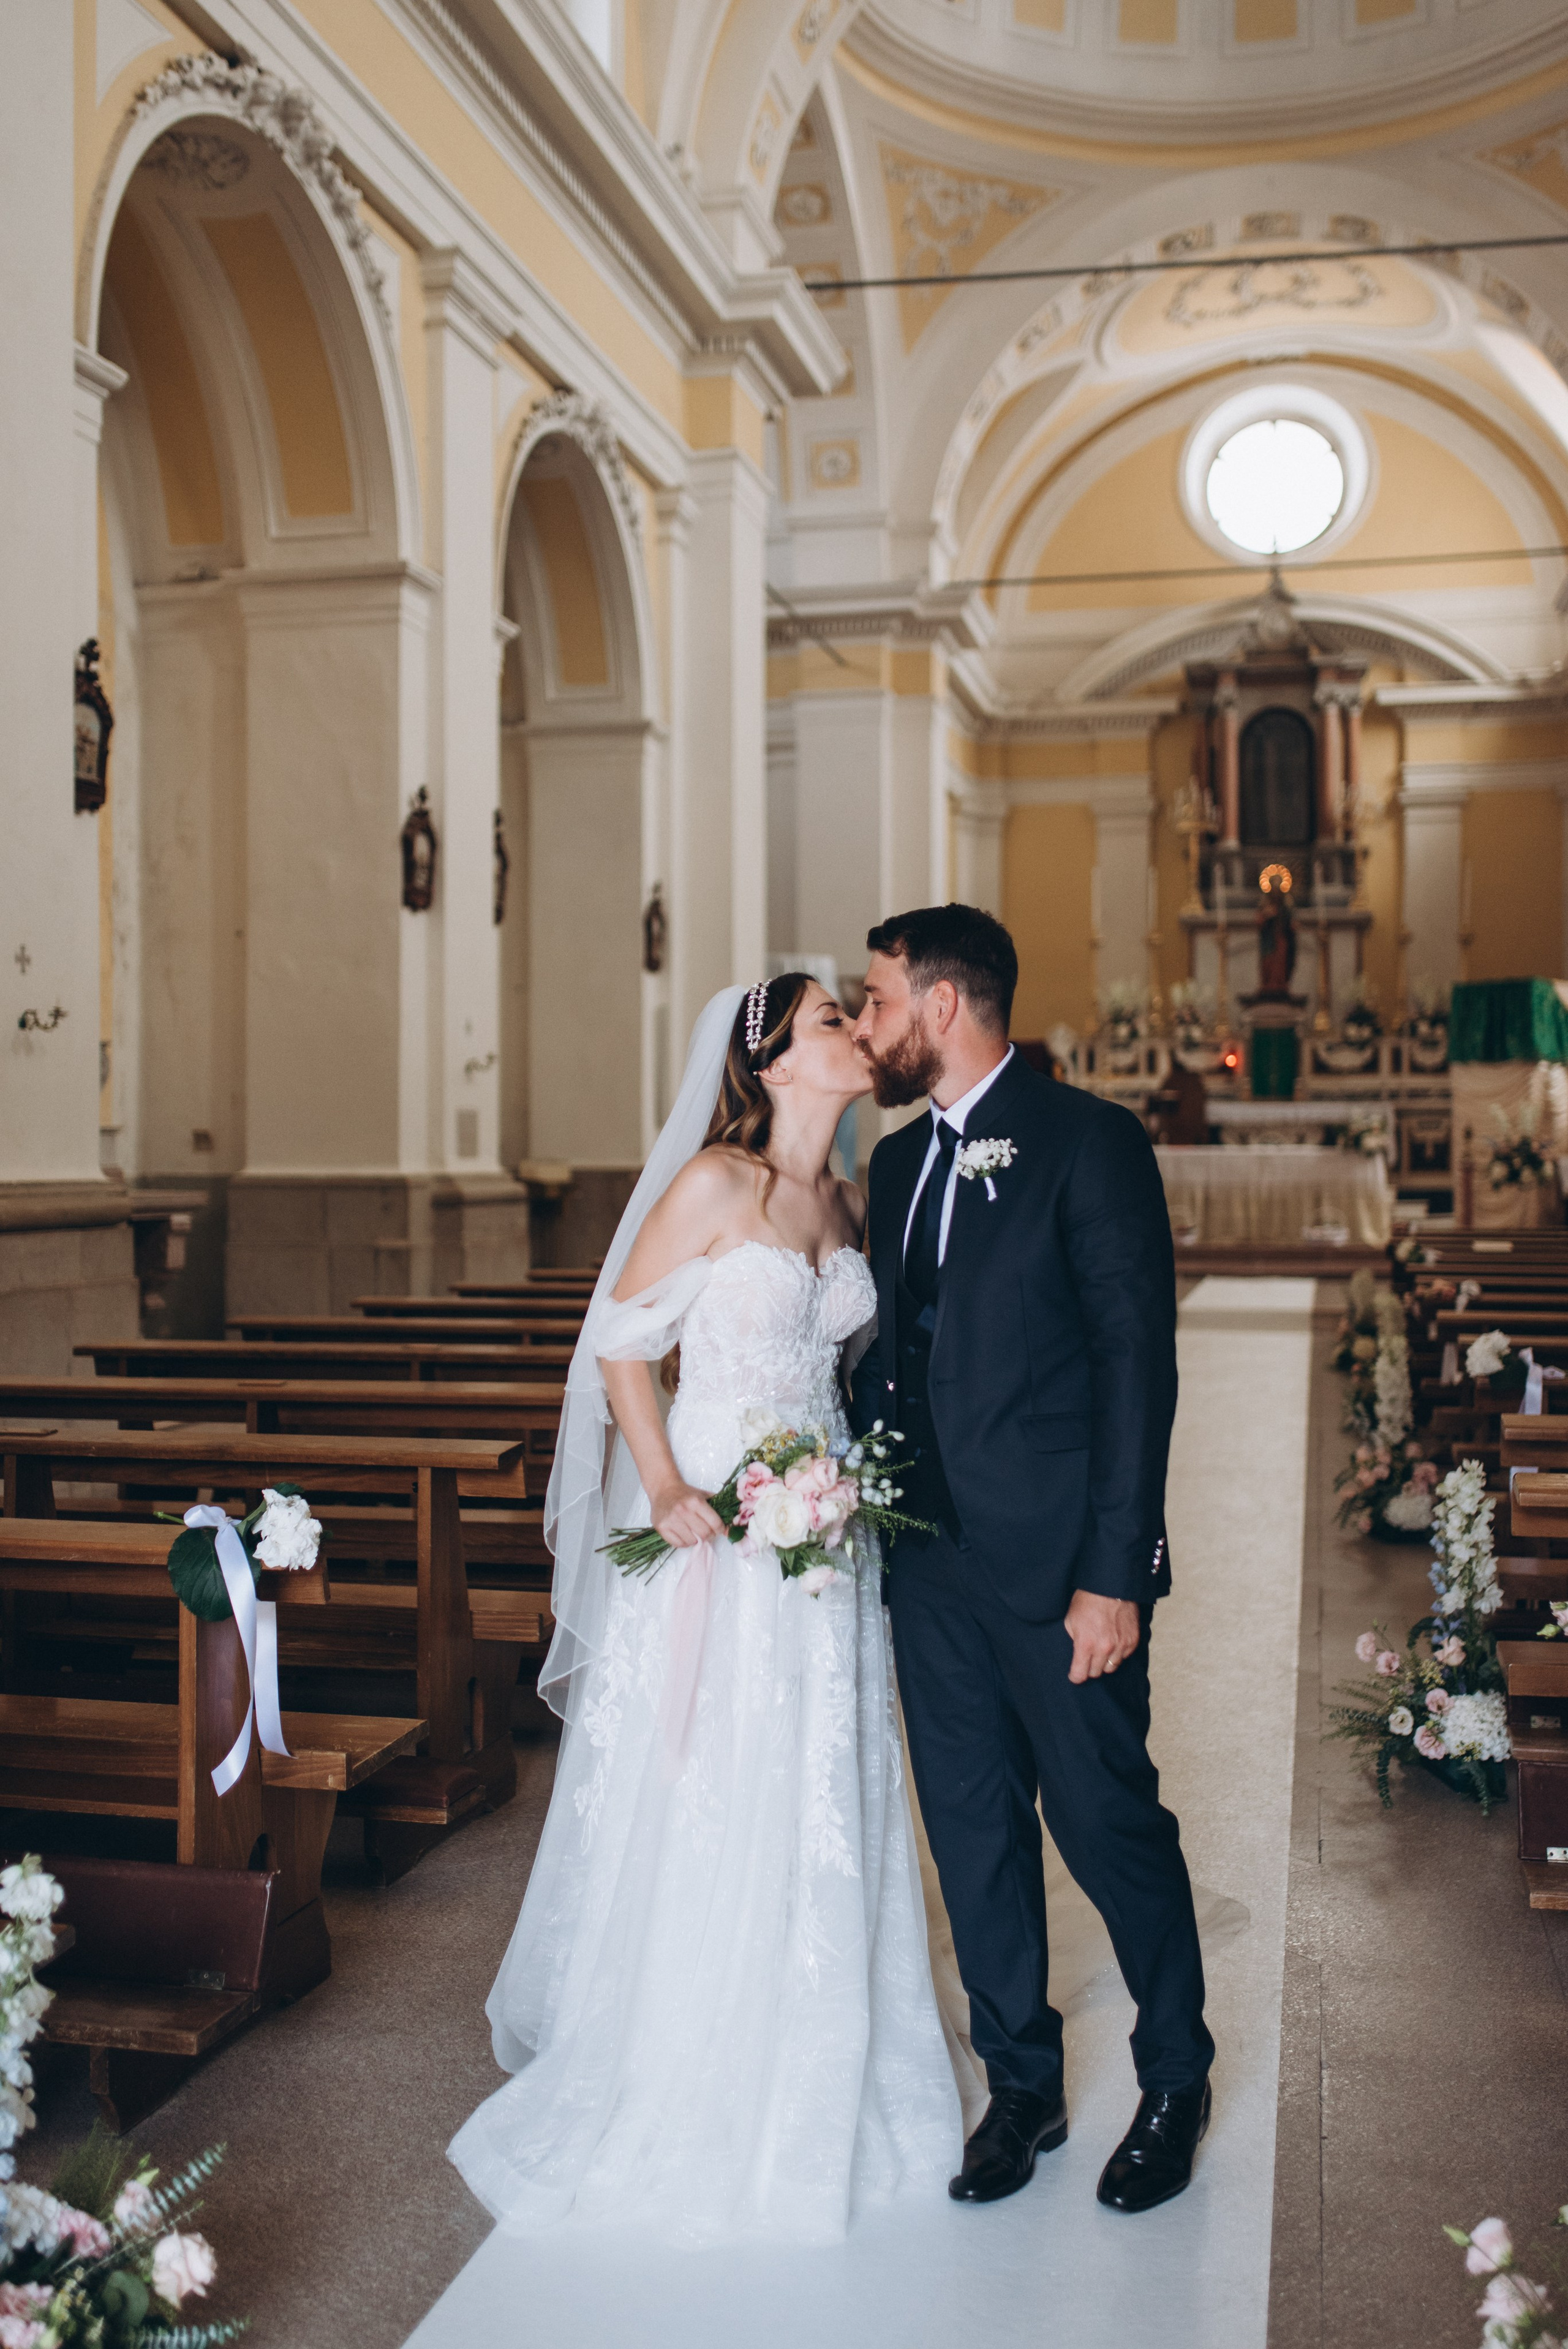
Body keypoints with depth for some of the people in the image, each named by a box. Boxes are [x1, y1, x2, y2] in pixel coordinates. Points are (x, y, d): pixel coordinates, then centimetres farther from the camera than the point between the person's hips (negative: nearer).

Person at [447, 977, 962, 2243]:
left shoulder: (850, 1201, 8)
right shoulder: (715, 1184, -11)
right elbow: (621, 1340, -8)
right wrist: (663, 1486, -18)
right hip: (716, 1525, -6)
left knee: (826, 1806, 13)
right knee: (704, 1812, 3)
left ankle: (815, 2083, 30)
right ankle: (681, 2088, 22)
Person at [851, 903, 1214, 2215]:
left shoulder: (1090, 1142, -10)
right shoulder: (901, 1160, 12)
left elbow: (1138, 1362, -13)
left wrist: (1112, 1573, -17)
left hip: (1057, 1563, -6)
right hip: (929, 1558, 7)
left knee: (1109, 1822, 5)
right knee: (973, 1831, 13)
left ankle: (1176, 2082, 28)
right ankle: (1023, 2088, 30)